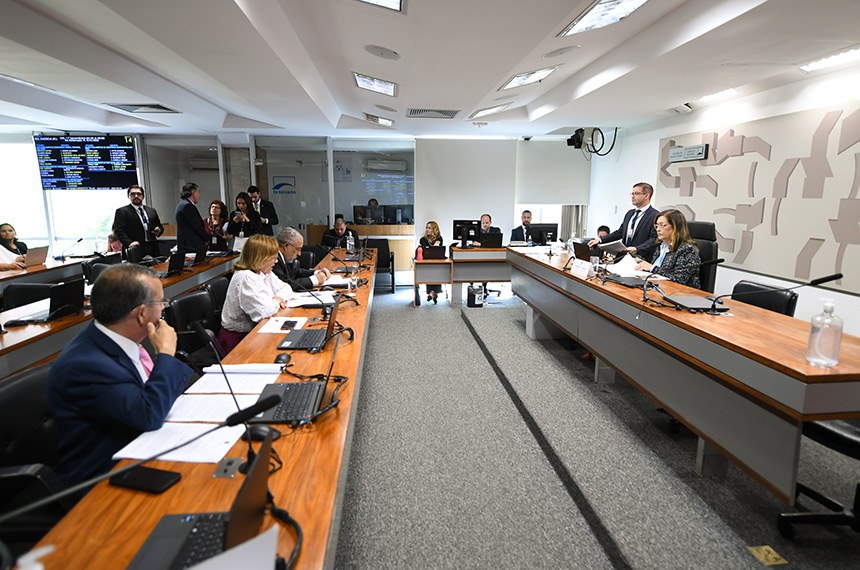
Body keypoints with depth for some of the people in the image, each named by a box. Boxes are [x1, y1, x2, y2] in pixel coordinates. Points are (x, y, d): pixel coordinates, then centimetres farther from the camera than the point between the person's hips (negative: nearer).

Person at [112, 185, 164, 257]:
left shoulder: (152, 211, 19)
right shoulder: (122, 211, 3)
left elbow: (160, 227, 26)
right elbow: (119, 231, -6)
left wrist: (159, 230, 1)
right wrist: (129, 243, -22)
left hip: (153, 250, 4)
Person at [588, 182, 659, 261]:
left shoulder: (655, 216, -7)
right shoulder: (630, 213, 19)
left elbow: (654, 239, -14)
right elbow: (620, 232, 18)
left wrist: (637, 249, -27)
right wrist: (600, 240, 7)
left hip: (641, 259, -6)